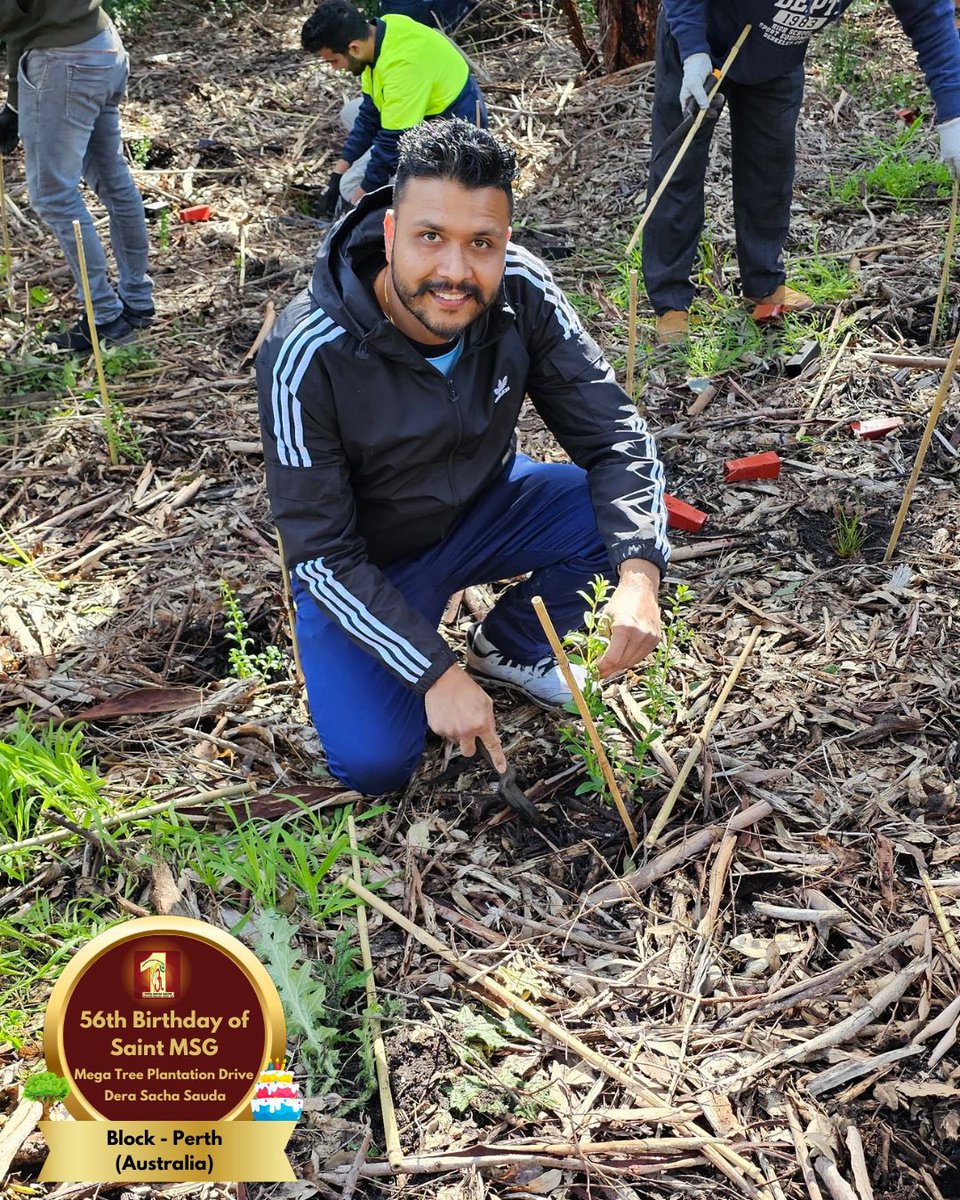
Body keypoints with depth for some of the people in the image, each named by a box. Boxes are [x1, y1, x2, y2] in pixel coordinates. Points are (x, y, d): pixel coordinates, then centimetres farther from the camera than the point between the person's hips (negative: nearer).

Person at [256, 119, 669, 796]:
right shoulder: (308, 356, -31)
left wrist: (639, 574, -35)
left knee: (626, 517, -20)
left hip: (483, 507, 4)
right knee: (374, 764, -19)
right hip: (363, 559, -3)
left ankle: (509, 646, 8)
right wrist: (436, 673, -29)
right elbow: (321, 553, -25)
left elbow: (615, 435, -17)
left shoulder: (522, 292, -21)